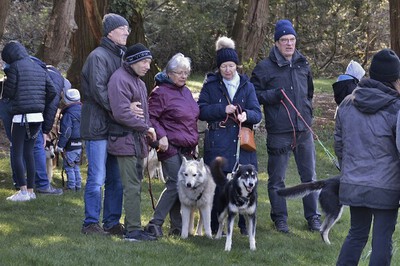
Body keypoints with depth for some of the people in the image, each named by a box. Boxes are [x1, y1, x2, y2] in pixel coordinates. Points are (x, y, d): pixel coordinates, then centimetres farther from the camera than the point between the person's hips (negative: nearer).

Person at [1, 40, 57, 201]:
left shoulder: (15, 67, -7)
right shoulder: (39, 69, 13)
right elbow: (52, 91, 10)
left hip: (21, 117, -7)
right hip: (38, 117, 7)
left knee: (17, 153, -1)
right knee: (29, 152, 14)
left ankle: (23, 191, -6)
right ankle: (30, 190, 14)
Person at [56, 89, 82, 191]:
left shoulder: (68, 114, -17)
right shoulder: (81, 111, 8)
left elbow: (66, 132, -20)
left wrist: (60, 146, -13)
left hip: (70, 145, -8)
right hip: (80, 144, 8)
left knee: (69, 166, -1)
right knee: (76, 166, 16)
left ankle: (71, 186, -1)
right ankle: (78, 186, 19)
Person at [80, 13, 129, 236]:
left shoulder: (121, 56, 18)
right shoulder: (99, 56, -10)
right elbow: (98, 90, -19)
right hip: (99, 125, -8)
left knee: (116, 179, 11)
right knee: (97, 178, -5)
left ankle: (112, 223, 18)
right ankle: (91, 224, 3)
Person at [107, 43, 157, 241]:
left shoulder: (138, 82, 20)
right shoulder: (120, 79, -13)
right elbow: (122, 113, -20)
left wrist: (147, 130, 8)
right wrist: (146, 127, -12)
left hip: (137, 141, 10)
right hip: (126, 140, -10)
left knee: (135, 185, 11)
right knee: (132, 186, -10)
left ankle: (132, 226, 16)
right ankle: (133, 230, -10)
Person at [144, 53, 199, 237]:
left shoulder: (186, 92, 18)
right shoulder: (161, 92, -7)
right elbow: (151, 117, -10)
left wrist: (194, 143, 23)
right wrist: (161, 136, -21)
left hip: (187, 149, 8)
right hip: (171, 147, -8)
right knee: (175, 185, -13)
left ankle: (177, 226, 12)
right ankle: (155, 223, -8)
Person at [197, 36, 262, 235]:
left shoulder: (247, 86, 11)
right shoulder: (210, 85, 4)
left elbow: (257, 113, 4)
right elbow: (201, 111, -2)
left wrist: (246, 114, -19)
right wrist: (223, 109, -15)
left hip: (242, 143, 2)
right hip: (217, 143, -2)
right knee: (217, 184, -1)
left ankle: (245, 224, 14)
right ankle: (216, 226, 11)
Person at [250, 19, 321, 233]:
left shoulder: (303, 65, 11)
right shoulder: (265, 67, -5)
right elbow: (254, 94, -3)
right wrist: (274, 95, -16)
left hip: (303, 130, 4)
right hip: (278, 133, -4)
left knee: (309, 177, 10)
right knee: (277, 180, 5)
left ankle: (313, 217, 20)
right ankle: (280, 218, 18)